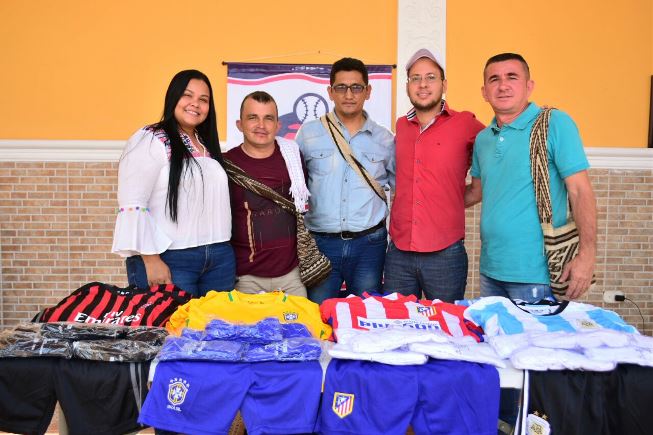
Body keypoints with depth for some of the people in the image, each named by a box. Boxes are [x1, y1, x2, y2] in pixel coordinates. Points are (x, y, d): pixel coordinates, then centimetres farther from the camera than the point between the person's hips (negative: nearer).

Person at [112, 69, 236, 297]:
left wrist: (224, 252, 15)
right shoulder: (150, 140, -8)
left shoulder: (207, 144, 15)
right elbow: (131, 207, -14)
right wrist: (150, 260, -18)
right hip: (169, 261, -7)